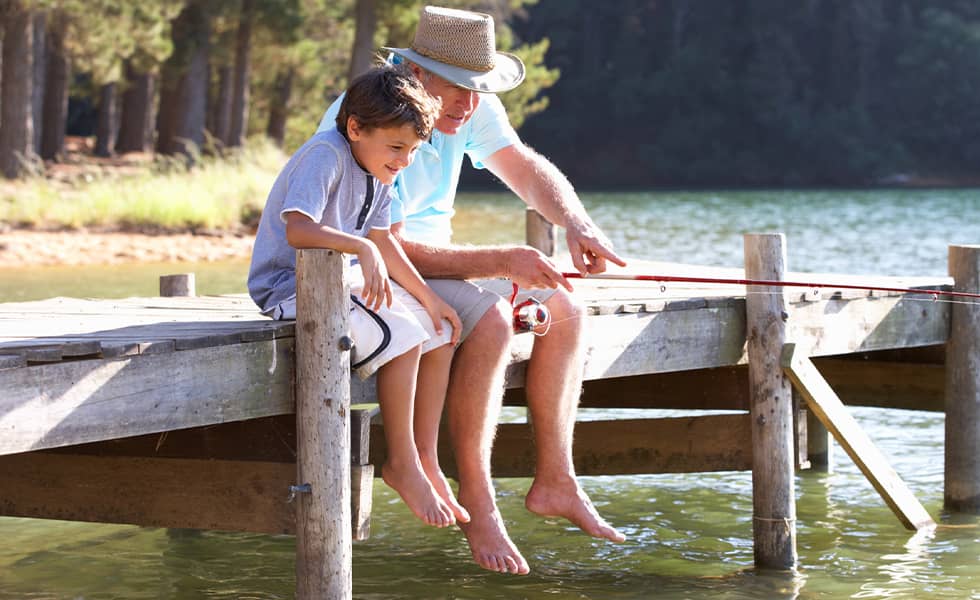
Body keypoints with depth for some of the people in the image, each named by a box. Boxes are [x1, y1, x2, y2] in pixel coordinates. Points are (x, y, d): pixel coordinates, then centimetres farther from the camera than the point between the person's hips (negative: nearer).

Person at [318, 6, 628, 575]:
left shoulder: (469, 106, -2)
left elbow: (527, 168, 6)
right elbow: (390, 245, -31)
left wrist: (579, 225, -15)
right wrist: (500, 262, -36)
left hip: (433, 259, 9)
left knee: (566, 311, 1)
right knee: (490, 319, -32)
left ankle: (555, 481, 5)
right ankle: (477, 505, -24)